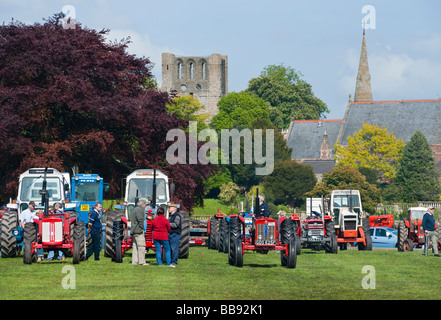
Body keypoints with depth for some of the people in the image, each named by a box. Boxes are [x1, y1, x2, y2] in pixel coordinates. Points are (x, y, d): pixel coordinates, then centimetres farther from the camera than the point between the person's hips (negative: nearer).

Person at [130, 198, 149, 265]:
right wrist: (142, 229, -12)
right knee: (141, 246, -11)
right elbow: (140, 220, -17)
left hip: (134, 231, 10)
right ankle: (142, 262, -14)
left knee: (135, 246, 9)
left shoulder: (134, 209, 20)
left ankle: (134, 261, 8)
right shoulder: (140, 210, -11)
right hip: (139, 231, -10)